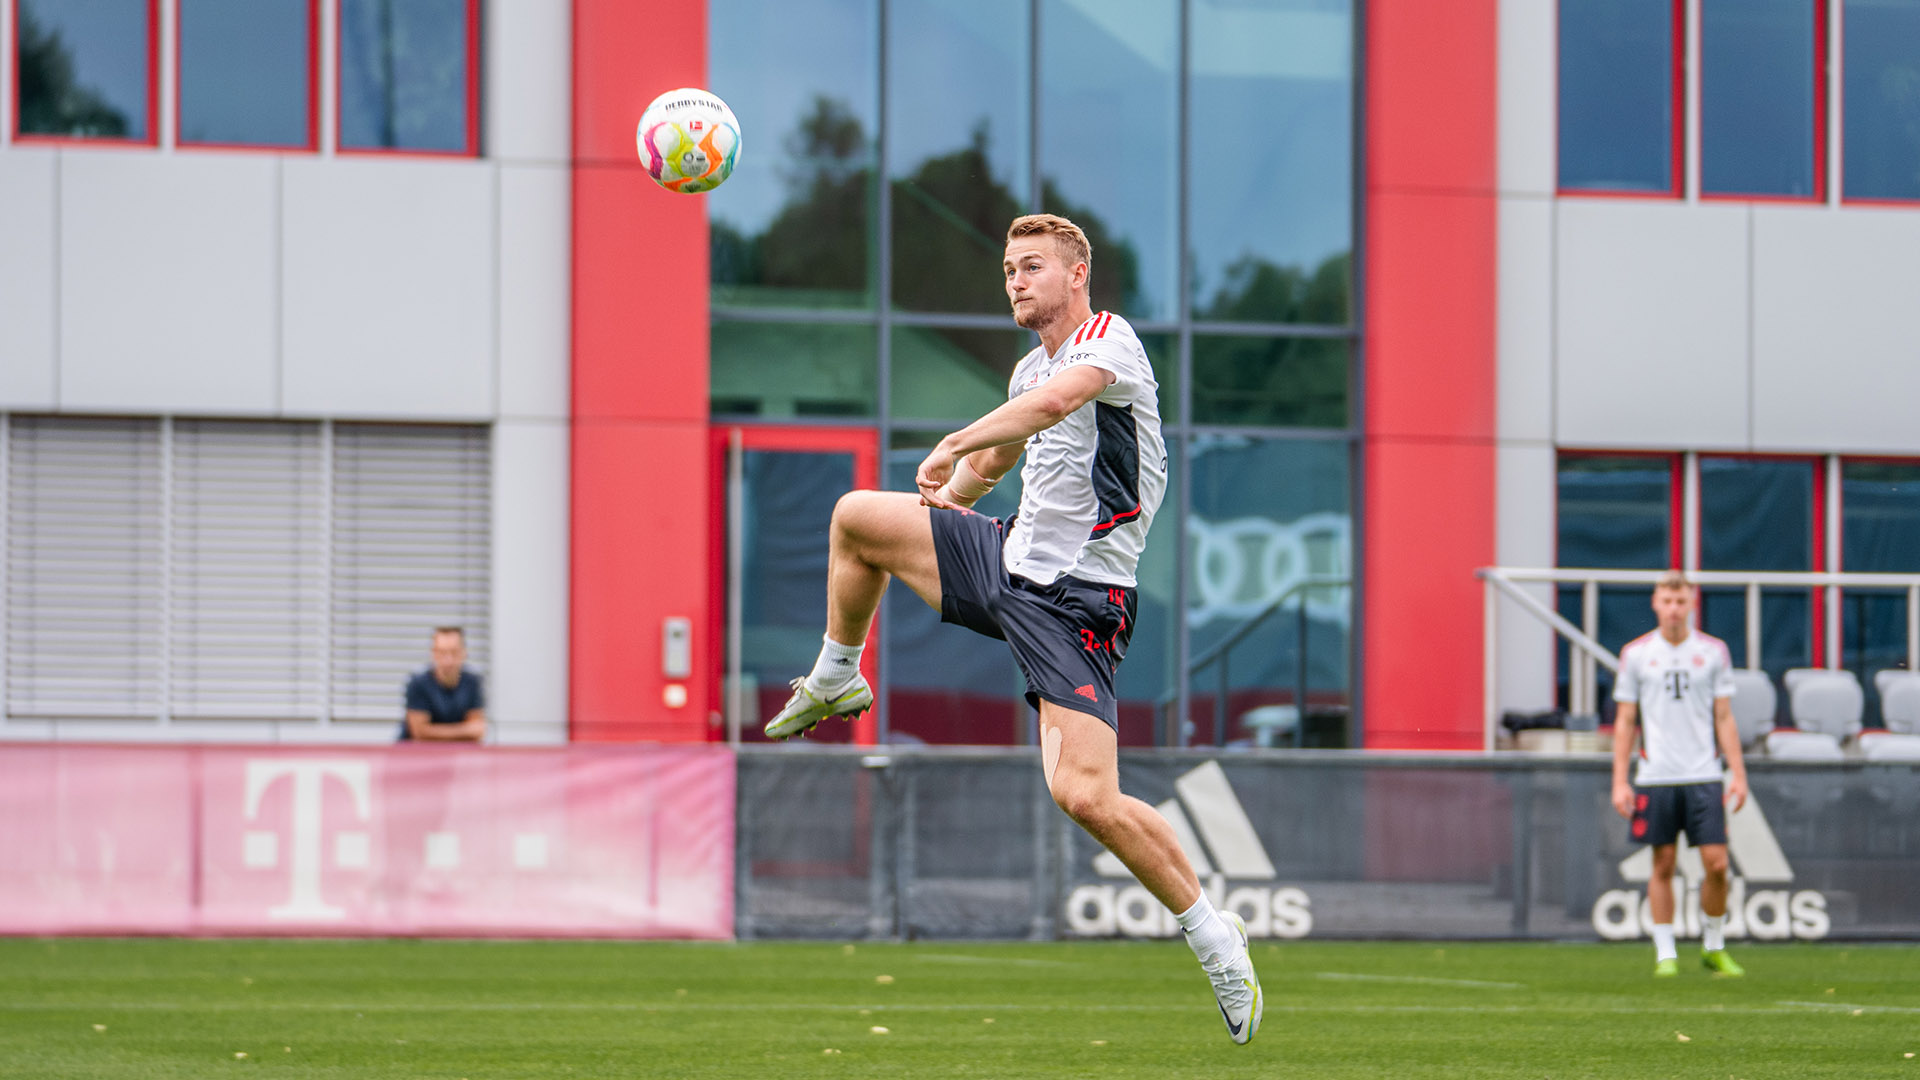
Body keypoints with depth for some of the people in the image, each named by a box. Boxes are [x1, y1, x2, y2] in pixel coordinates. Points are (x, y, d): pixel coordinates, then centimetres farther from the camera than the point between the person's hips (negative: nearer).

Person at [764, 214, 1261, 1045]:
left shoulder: (1110, 338, -12)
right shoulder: (1030, 371, 14)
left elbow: (1058, 399, -34)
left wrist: (955, 443, -35)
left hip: (1075, 600, -8)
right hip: (1009, 559, 8)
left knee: (1085, 795, -21)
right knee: (856, 517, 10)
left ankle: (1213, 934, -6)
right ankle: (835, 682, 32)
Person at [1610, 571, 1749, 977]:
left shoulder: (1714, 651, 6)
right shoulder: (1636, 654, 5)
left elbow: (1724, 718, 9)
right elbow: (1625, 721, 7)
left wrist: (1738, 774, 1)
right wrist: (1620, 782, 1)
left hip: (1703, 776, 0)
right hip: (1655, 776, 0)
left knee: (1716, 864, -6)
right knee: (1663, 866, 1)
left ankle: (1713, 947, 12)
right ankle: (1665, 954, 9)